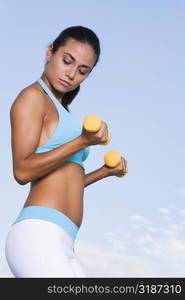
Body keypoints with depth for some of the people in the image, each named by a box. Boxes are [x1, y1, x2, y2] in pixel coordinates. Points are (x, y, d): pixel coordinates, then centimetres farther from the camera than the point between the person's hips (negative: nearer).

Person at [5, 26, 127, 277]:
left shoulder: (60, 111, 27)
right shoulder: (33, 97, 1)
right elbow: (23, 171, -13)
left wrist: (105, 172, 24)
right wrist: (82, 141, -18)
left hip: (62, 246, 9)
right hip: (38, 234, -9)